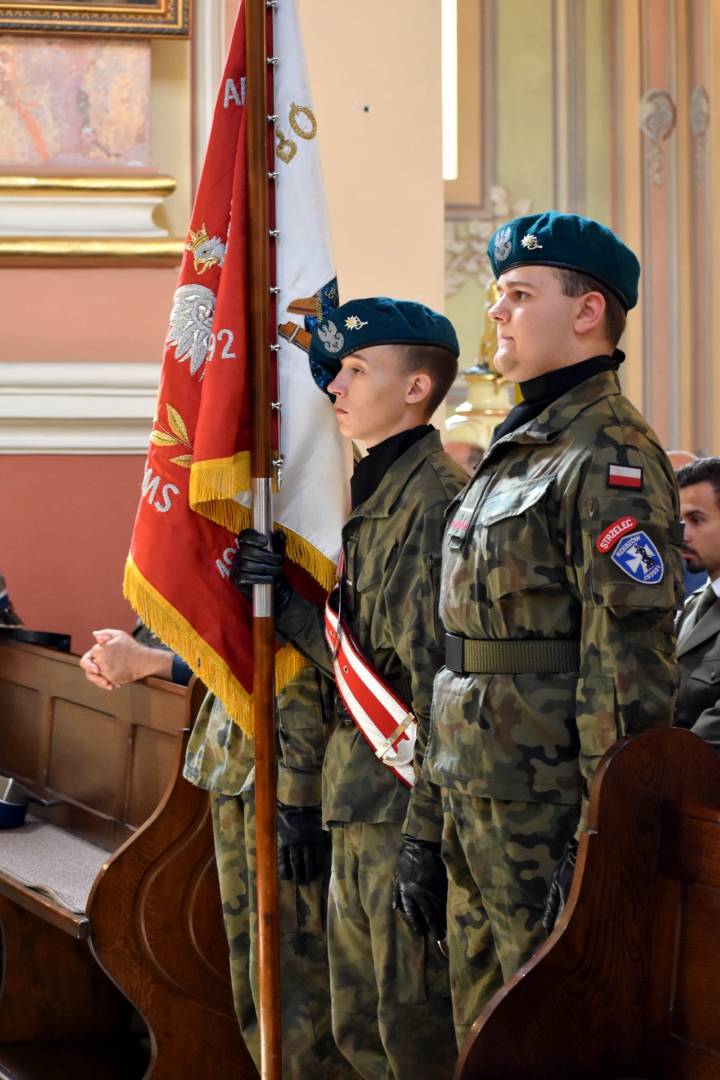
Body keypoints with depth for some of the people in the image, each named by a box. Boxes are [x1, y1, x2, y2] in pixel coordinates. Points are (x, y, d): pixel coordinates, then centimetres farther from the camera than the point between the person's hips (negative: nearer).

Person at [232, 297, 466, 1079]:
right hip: (357, 807, 10)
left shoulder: (437, 500, -15)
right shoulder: (375, 494, 16)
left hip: (406, 807, -10)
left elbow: (443, 684, -20)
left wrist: (427, 833, -23)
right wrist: (281, 596, 2)